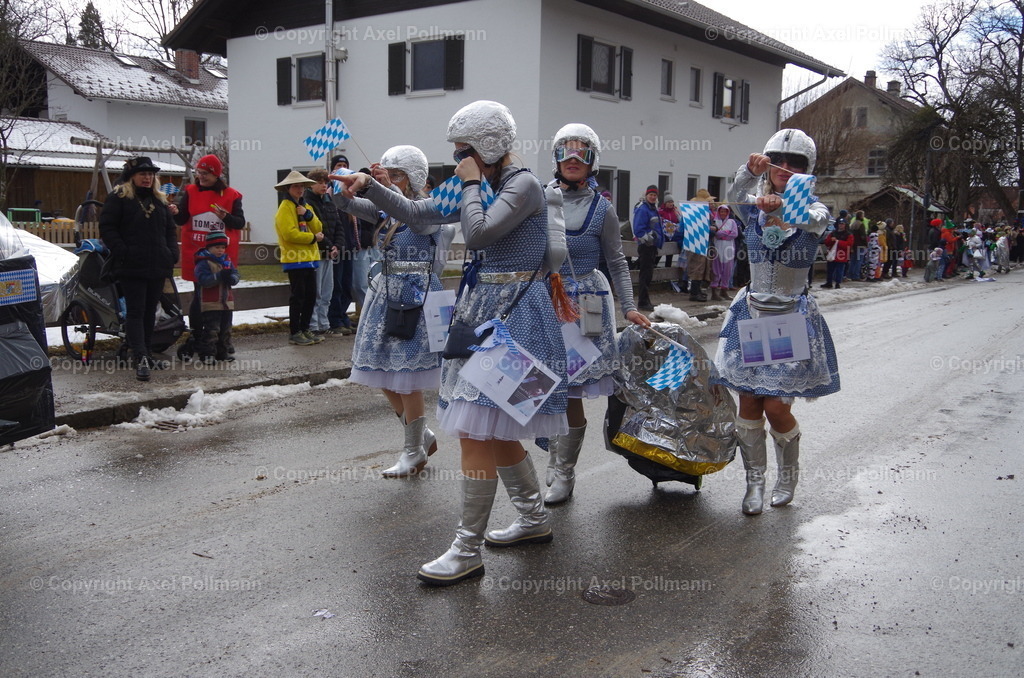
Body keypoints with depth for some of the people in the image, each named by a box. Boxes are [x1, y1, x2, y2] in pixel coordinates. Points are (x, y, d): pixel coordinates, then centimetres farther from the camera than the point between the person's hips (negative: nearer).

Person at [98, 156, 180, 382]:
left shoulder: (159, 200, 17)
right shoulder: (118, 198, -1)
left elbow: (170, 229, 19)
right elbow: (107, 228, -6)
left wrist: (172, 254, 5)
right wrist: (122, 253, -17)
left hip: (158, 267, 6)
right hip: (131, 268, -6)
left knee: (150, 312, 12)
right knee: (135, 311, -8)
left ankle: (146, 354, 21)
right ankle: (140, 358, -15)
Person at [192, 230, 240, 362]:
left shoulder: (227, 261, 11)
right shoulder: (203, 262, -9)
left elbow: (236, 274, 5)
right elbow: (203, 279, -20)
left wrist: (231, 278, -19)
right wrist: (219, 276, -30)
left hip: (227, 302, 7)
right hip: (210, 303, -7)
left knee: (225, 329, 12)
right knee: (212, 329, -8)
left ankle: (222, 352, 22)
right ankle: (207, 353, -2)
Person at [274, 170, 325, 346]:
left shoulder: (305, 206, 18)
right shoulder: (285, 207, -7)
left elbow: (318, 229, 7)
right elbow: (290, 233, -19)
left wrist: (308, 215, -10)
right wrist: (313, 237, -10)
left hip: (310, 258, 8)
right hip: (295, 259, -8)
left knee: (311, 295, 10)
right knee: (298, 296, -5)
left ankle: (305, 329, 20)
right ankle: (294, 333, 2)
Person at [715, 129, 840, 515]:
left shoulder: (814, 211, -1)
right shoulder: (755, 207, 5)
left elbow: (812, 220, -27)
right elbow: (734, 197, -20)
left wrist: (782, 208, -50)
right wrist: (749, 171, -42)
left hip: (792, 320, -3)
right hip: (751, 315, 3)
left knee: (776, 407, -4)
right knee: (748, 403, 1)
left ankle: (789, 474, 23)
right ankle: (755, 481, 16)